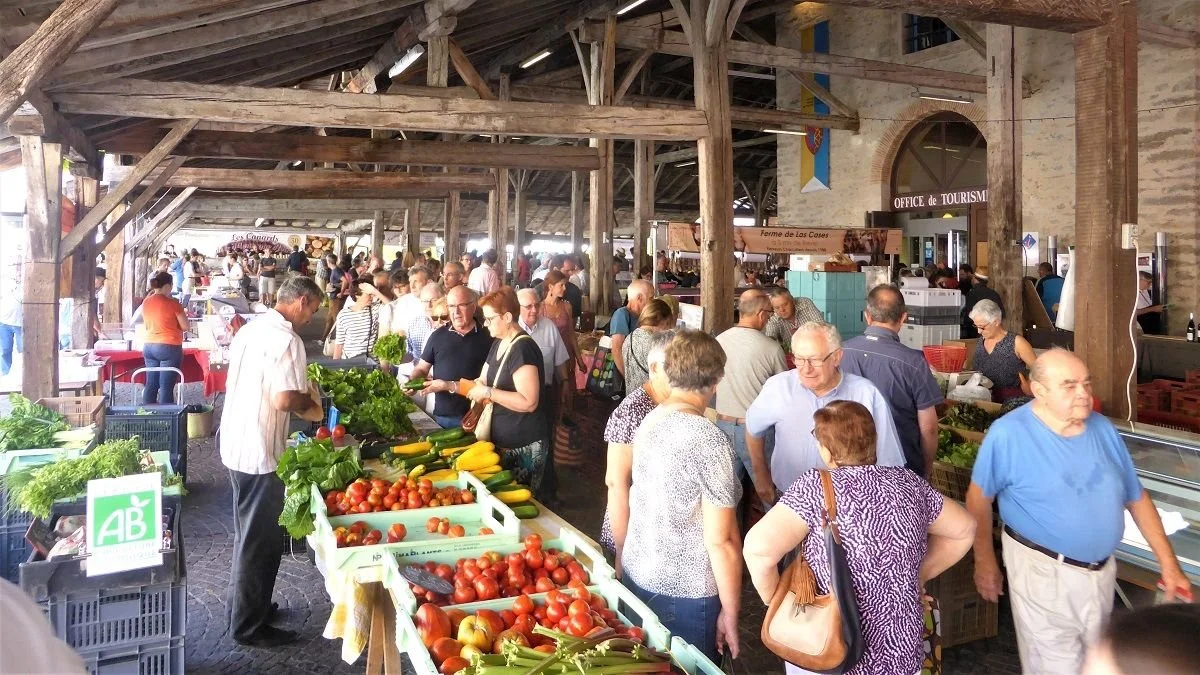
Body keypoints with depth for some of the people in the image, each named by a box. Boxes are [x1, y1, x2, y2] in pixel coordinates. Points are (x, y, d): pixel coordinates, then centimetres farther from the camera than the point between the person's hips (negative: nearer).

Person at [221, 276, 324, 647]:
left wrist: (298, 394, 14)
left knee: (248, 533, 22)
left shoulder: (250, 329, 10)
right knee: (261, 540, 3)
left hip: (234, 443, 10)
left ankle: (244, 605, 35)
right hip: (260, 451, -9)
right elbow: (285, 400, -26)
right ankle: (249, 626, 13)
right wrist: (309, 400, -6)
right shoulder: (286, 339, -19)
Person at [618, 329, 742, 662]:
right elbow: (721, 541, -21)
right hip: (685, 593, -6)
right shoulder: (709, 440, -22)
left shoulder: (648, 422, -2)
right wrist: (730, 613, -11)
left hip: (636, 576, 7)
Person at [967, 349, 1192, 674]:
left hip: (1101, 570, 6)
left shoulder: (1102, 428, -1)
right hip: (1042, 572, -6)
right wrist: (985, 562, -10)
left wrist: (1168, 562, 5)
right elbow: (979, 497, -12)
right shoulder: (1009, 433, -20)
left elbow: (1136, 497, 7)